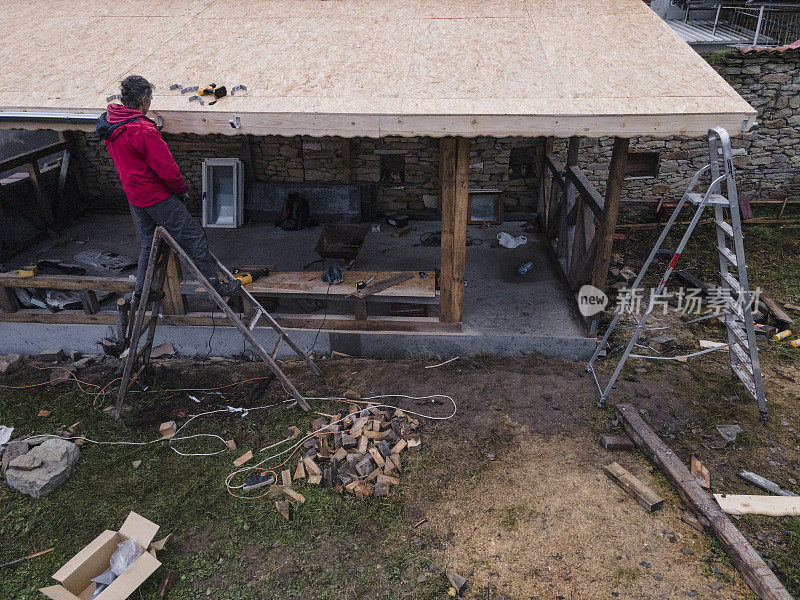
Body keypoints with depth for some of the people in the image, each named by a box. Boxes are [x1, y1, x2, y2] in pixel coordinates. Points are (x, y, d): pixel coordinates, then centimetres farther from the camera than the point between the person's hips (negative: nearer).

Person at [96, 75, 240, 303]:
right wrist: (182, 190, -5)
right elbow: (166, 167, -22)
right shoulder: (143, 130, -25)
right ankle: (216, 286, 1)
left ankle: (141, 289, 30)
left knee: (148, 240, 22)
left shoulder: (108, 122, 4)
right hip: (156, 196, -9)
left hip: (133, 195, 9)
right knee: (194, 236, -3)